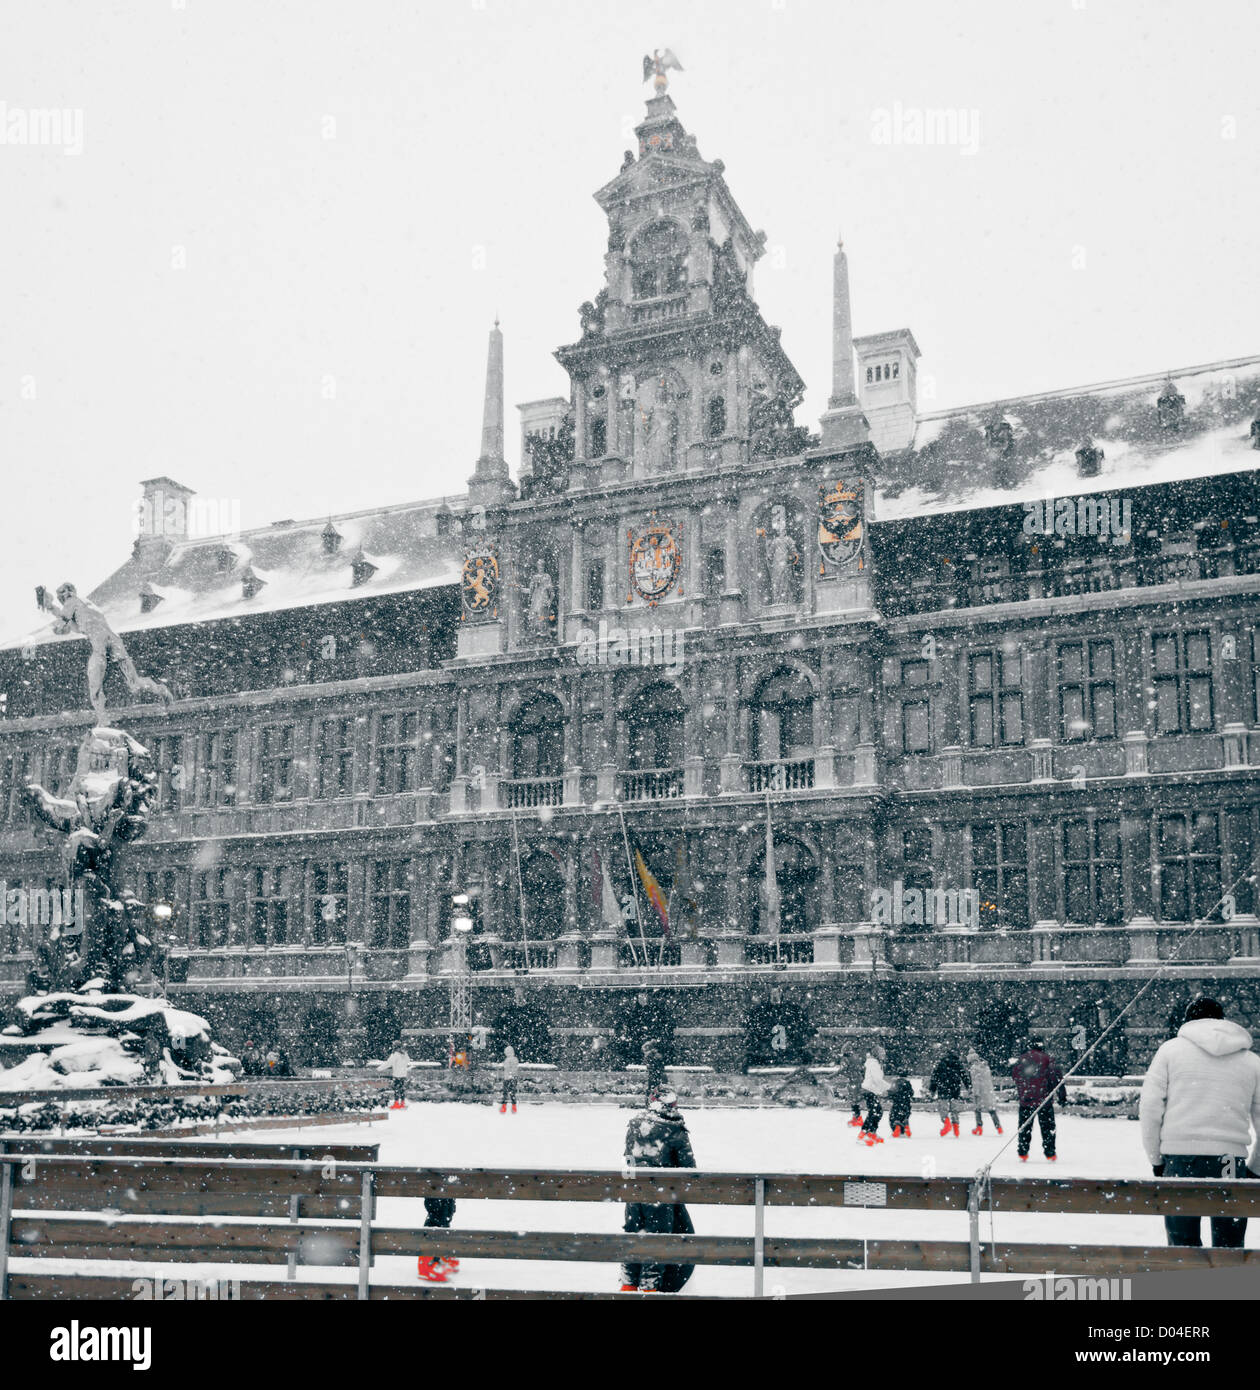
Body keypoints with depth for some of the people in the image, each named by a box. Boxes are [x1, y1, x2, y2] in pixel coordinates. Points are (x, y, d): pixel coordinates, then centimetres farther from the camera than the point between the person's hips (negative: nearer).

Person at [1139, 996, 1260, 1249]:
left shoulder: (1171, 1049, 7)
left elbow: (1149, 1107, 2)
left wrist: (1156, 1159, 10)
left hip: (1179, 1156, -1)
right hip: (1231, 1159, 1)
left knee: (1182, 1245, 6)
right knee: (1230, 1249, 9)